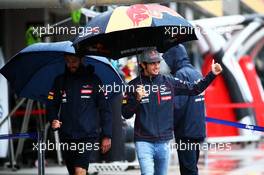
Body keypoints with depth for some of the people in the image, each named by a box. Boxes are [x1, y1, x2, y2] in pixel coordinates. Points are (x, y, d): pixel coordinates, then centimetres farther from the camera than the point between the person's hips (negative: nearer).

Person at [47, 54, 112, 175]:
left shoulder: (92, 80, 2)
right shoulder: (60, 81, 8)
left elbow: (105, 109, 4)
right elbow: (51, 104, 12)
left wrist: (106, 135, 0)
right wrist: (53, 120, -10)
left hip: (87, 134, -4)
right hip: (66, 135, 4)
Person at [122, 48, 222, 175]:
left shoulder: (169, 82, 4)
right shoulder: (134, 85, -3)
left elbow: (195, 89, 10)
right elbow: (126, 114, -4)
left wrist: (212, 74, 1)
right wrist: (137, 99, -20)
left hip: (164, 142, 4)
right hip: (144, 142, -3)